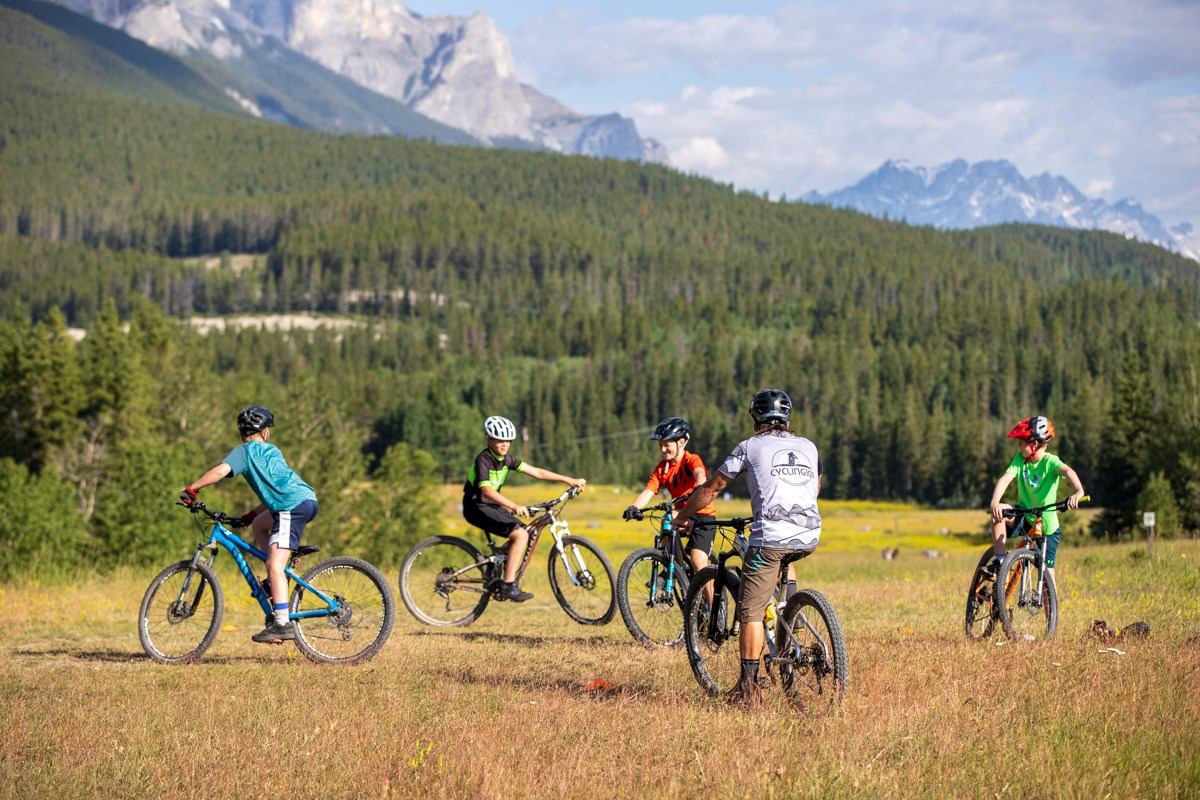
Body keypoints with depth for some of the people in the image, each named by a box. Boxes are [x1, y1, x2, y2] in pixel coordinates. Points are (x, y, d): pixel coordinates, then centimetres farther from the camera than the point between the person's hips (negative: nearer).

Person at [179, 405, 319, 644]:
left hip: (293, 506, -8)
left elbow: (221, 470, -12)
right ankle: (276, 582, 23)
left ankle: (282, 623, -20)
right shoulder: (272, 451, 27)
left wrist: (191, 489, -6)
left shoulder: (245, 451, 6)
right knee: (259, 524, 29)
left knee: (275, 564, -11)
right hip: (307, 500, 8)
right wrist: (249, 515, 32)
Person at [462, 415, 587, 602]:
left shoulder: (506, 459, 5)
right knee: (520, 535, -19)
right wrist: (515, 507, -47)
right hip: (477, 507, -9)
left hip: (492, 506, 9)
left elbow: (536, 472, 6)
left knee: (523, 534, 4)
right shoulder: (483, 460, -20)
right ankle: (508, 586, -20)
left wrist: (569, 480, 1)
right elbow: (486, 490, -34)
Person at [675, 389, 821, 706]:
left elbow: (710, 489, 12)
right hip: (809, 539, 5)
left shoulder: (750, 447, 8)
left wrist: (683, 517, 27)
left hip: (769, 537, -5)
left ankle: (748, 686, -7)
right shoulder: (808, 447, 18)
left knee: (751, 611, 0)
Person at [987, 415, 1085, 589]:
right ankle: (999, 562, -19)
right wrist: (995, 502, -40)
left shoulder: (1050, 461, -18)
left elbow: (1067, 471, -37)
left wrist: (1078, 491, -60)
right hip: (1024, 519, 3)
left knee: (1046, 574, -4)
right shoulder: (1020, 459, -7)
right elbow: (1005, 479, -20)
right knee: (999, 511, -27)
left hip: (1047, 528, -3)